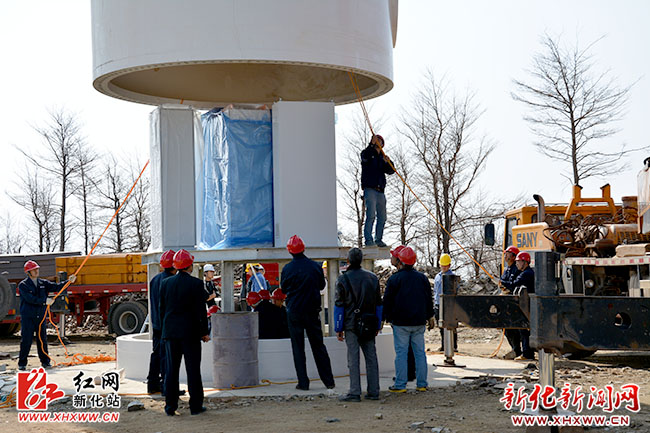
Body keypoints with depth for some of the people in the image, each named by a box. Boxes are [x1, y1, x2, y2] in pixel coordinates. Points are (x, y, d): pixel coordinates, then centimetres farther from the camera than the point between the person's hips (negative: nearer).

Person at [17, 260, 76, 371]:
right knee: (26, 340, -4)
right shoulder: (23, 285, -4)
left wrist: (68, 282, -13)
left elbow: (56, 287, 1)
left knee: (42, 339, 8)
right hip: (28, 317, -4)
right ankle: (22, 364, 4)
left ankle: (45, 361, 16)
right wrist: (44, 301, -21)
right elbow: (30, 299, -16)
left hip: (41, 316, 4)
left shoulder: (43, 283, 11)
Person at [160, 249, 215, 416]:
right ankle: (195, 405, 6)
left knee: (171, 369, 7)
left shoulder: (166, 283, 3)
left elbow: (162, 309, 8)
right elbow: (201, 310, -9)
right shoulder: (196, 284, -9)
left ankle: (170, 406, 7)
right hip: (190, 332, -3)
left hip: (170, 332, 4)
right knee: (193, 370, 3)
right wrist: (204, 332, -1)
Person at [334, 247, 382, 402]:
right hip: (369, 325, 4)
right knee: (371, 357, 7)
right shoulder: (373, 277, 9)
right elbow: (378, 304, 12)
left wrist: (338, 328, 0)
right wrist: (377, 325, 17)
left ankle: (355, 392, -3)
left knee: (353, 359, -2)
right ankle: (373, 391, 9)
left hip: (351, 325, -4)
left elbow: (339, 306, -5)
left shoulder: (343, 279, -5)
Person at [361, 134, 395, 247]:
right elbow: (365, 156, -18)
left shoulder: (383, 157, 21)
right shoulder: (367, 153, 8)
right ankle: (368, 240, -16)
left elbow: (391, 171, 6)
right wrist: (372, 144, -28)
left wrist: (387, 162, -14)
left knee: (382, 217, 5)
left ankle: (378, 240, 13)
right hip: (370, 189, -6)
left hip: (380, 191, 6)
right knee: (371, 215, -15)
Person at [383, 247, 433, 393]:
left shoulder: (394, 279, -6)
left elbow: (388, 300, -3)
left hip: (400, 322, -4)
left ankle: (400, 385, -3)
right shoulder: (422, 278, 8)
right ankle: (421, 383, 10)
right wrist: (428, 316, 23)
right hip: (419, 323, 4)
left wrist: (387, 317, 8)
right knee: (420, 352, 7)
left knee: (401, 352, -2)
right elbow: (429, 299, 15)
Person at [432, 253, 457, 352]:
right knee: (442, 328, 11)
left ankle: (454, 346, -1)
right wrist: (434, 305, 18)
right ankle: (443, 346, 18)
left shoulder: (452, 276, -4)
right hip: (439, 306, 6)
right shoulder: (437, 277, 16)